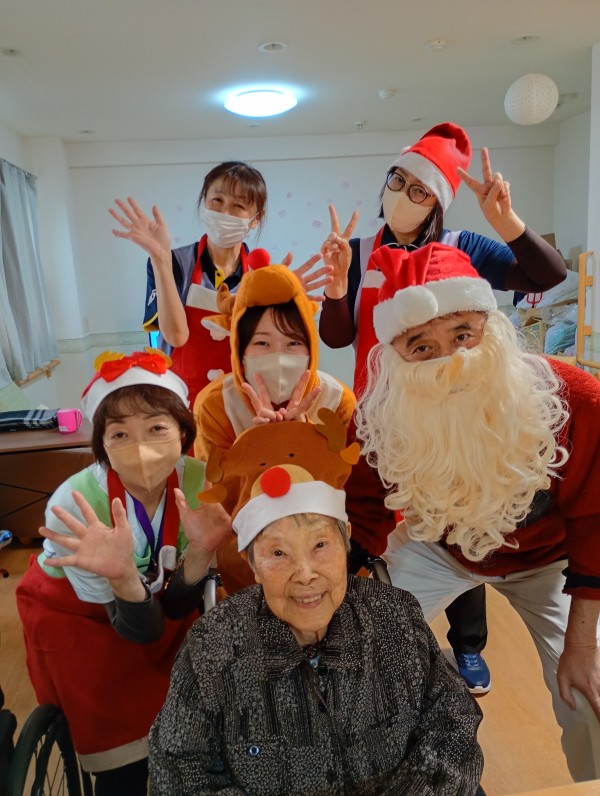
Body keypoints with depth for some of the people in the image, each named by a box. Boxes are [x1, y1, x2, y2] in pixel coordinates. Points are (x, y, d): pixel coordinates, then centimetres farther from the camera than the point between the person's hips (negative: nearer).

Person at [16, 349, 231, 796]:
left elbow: (177, 607, -19)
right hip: (78, 616, -2)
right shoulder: (74, 504, -32)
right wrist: (122, 576, -45)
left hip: (161, 600, 3)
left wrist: (200, 552, -38)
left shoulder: (200, 483, -26)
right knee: (125, 746, -1)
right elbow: (140, 630, -25)